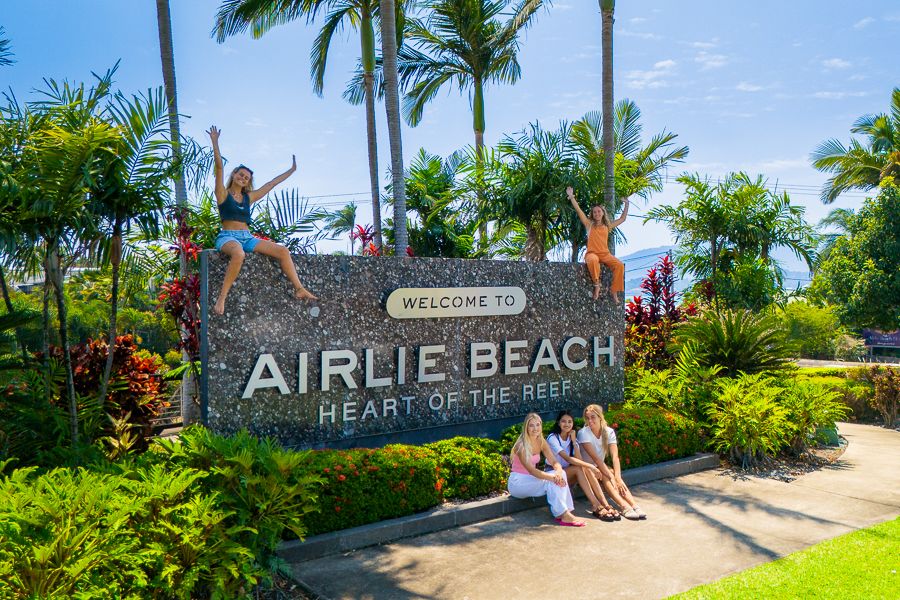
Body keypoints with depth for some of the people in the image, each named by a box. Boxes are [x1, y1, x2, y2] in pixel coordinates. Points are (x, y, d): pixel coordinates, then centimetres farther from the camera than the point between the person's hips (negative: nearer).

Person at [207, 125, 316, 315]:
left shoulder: (249, 197, 19)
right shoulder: (223, 194, 5)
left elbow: (272, 183, 24)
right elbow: (219, 167, -5)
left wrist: (291, 171, 29)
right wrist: (215, 142, -13)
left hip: (247, 237, 6)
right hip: (227, 237, -6)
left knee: (283, 251, -12)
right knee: (238, 254, -42)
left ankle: (299, 289, -14)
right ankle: (222, 297, -38)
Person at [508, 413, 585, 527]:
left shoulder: (541, 442, 2)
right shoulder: (521, 445, -20)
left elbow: (554, 462, -5)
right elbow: (531, 470, -27)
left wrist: (558, 472, -29)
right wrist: (552, 477, -38)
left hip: (531, 479, 7)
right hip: (517, 482, -7)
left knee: (560, 474, -17)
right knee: (551, 481, -28)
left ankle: (566, 512, -24)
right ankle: (562, 514, -24)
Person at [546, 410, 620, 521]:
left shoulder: (572, 438, 6)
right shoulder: (552, 438, -14)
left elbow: (579, 459, -11)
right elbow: (567, 459, -28)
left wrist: (573, 441, -16)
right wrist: (589, 465, -34)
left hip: (569, 473, 6)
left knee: (586, 469, -25)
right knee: (579, 468, -31)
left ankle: (605, 505, -32)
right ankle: (596, 506, -36)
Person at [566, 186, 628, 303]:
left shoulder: (607, 226, 19)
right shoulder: (589, 224, 11)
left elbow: (622, 219, 30)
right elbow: (579, 210, 2)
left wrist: (626, 205, 28)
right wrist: (571, 197, -5)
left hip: (605, 254, 3)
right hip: (592, 253, -3)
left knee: (619, 265, -25)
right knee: (593, 261, -41)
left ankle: (614, 291, -17)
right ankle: (596, 285, -25)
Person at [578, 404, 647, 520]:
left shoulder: (609, 432, -6)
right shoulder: (583, 433, -17)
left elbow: (615, 456, -18)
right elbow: (595, 458, -26)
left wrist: (618, 478, -33)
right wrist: (611, 477, -33)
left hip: (601, 467, 4)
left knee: (614, 476, -28)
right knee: (604, 476, -32)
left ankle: (634, 505, -40)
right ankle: (625, 507, -46)